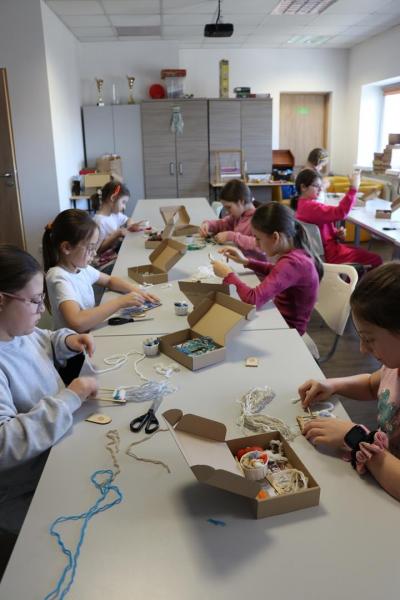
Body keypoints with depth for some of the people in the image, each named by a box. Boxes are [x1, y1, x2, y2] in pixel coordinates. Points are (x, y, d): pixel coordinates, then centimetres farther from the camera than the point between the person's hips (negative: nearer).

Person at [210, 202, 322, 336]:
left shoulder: (292, 263, -32)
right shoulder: (296, 252, -5)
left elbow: (254, 299, -38)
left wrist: (228, 274, -21)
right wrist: (246, 261, 4)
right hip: (281, 317, 8)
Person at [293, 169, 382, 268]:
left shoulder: (303, 204, 8)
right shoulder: (310, 206, -25)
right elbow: (340, 212, -34)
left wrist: (337, 233, -2)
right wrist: (353, 188, -33)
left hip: (326, 247, 11)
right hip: (328, 252, -11)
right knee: (376, 260, -4)